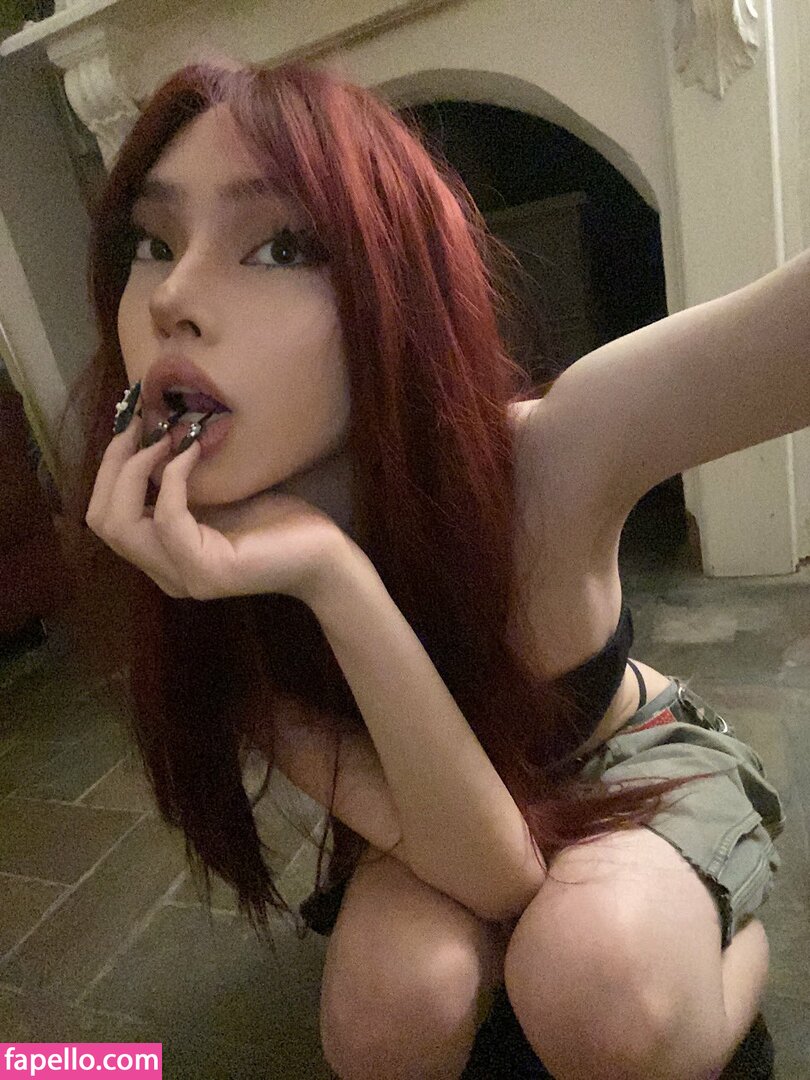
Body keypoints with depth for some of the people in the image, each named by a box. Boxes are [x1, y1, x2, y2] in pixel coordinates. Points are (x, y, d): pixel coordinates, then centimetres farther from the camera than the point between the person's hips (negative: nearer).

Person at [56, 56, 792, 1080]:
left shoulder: (543, 457, -33)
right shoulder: (190, 562, -26)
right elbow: (501, 879, -31)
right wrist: (332, 579, -46)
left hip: (640, 762, -1)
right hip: (443, 800, 2)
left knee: (597, 992, -32)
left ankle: (734, 933, 5)